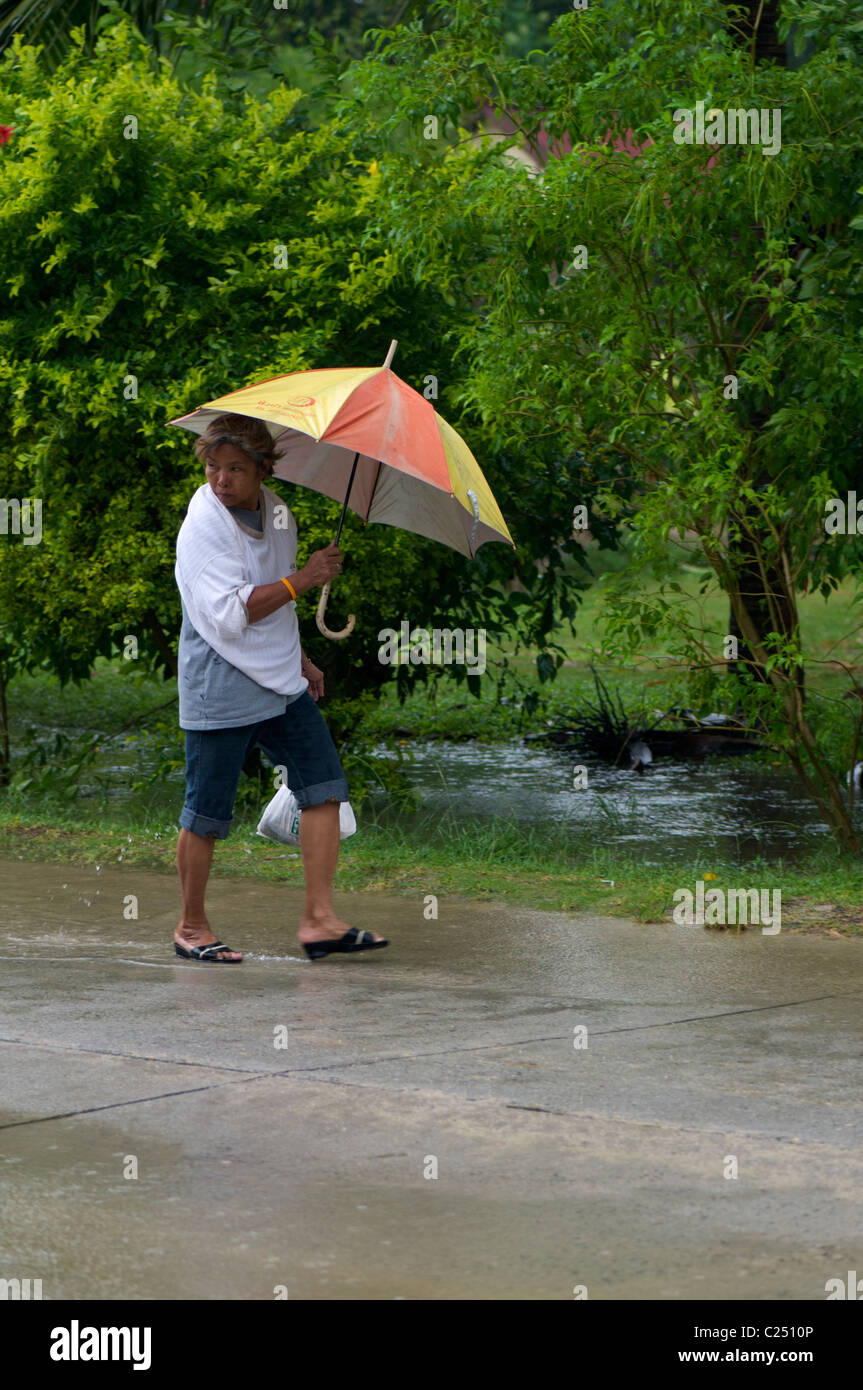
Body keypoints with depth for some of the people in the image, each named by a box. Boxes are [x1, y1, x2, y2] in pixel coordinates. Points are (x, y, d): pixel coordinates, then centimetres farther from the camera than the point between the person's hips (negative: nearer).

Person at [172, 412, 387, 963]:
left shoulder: (277, 513, 8)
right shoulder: (203, 529, -16)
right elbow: (228, 616, -23)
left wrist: (300, 659, 24)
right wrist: (303, 579, -21)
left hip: (281, 684, 7)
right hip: (221, 688, -7)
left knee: (324, 785, -2)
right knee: (208, 812, 0)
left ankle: (319, 919, -2)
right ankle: (191, 927, 16)